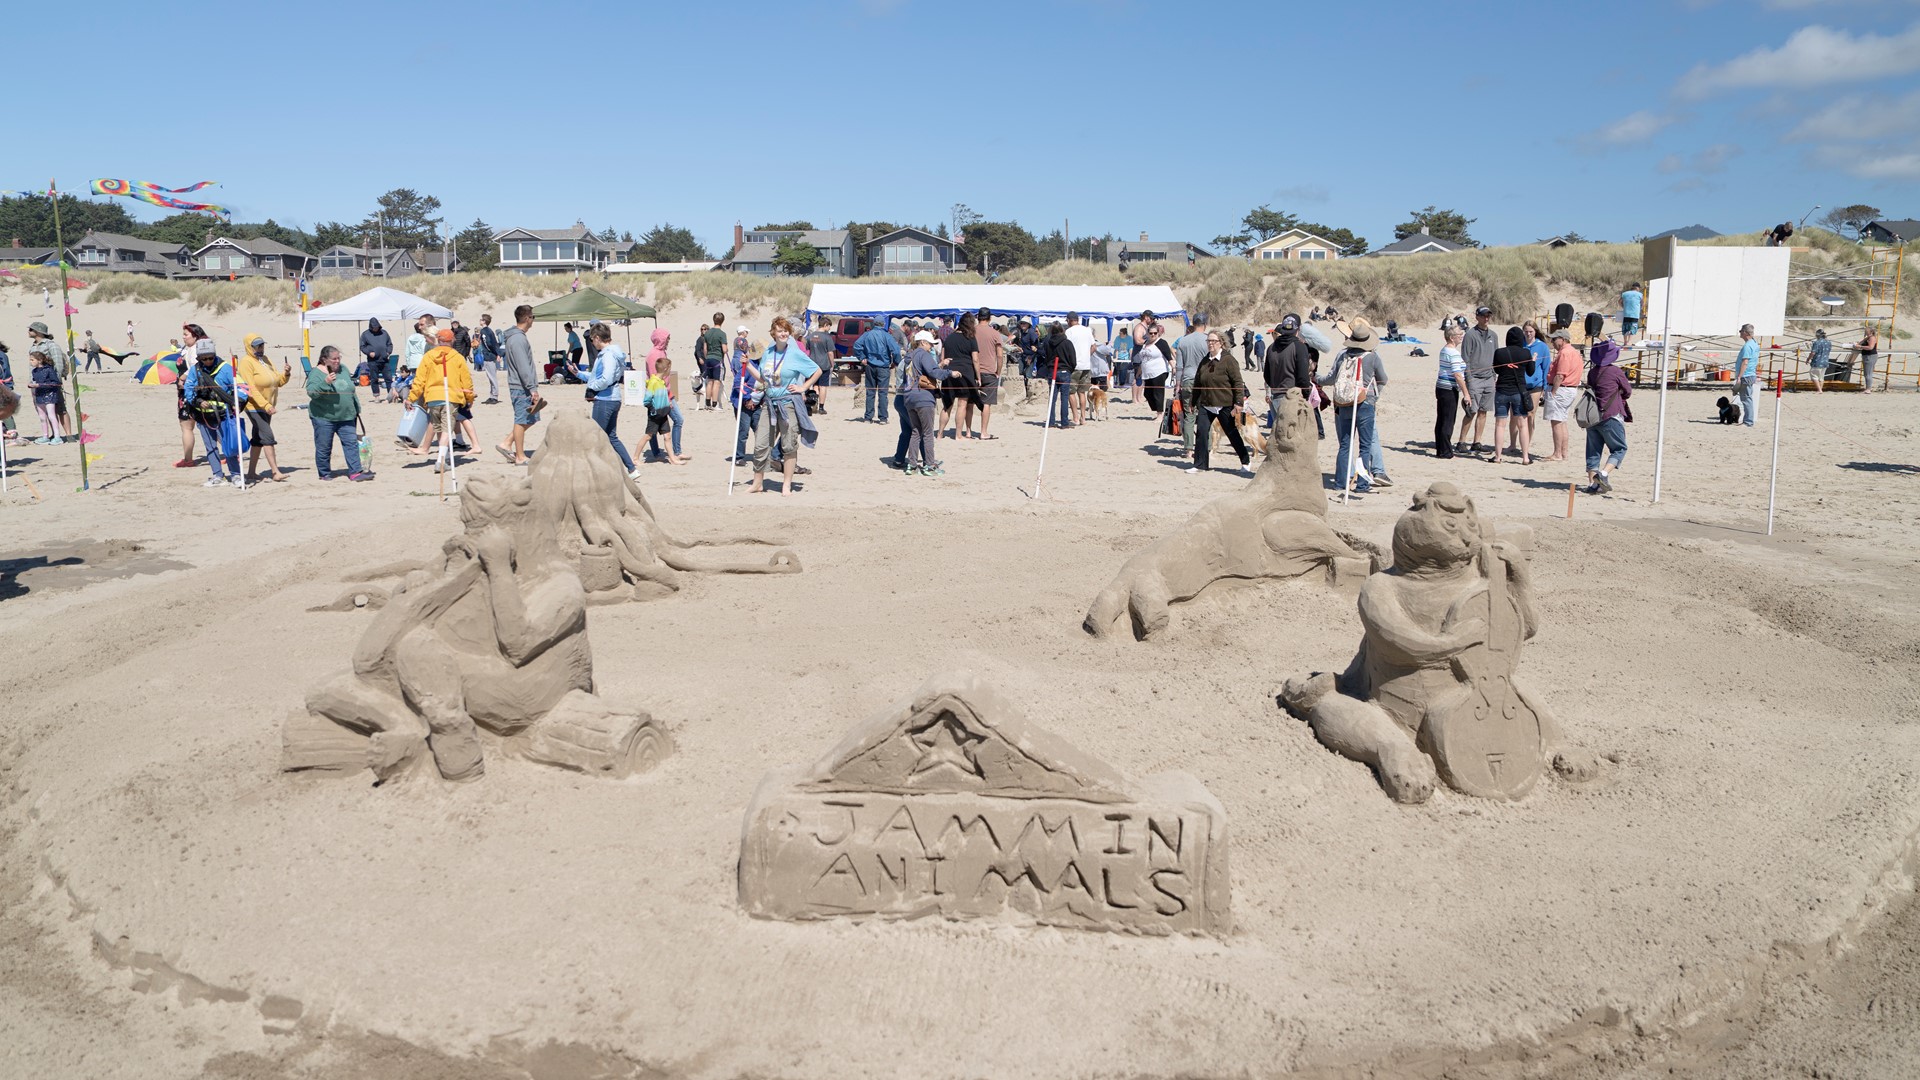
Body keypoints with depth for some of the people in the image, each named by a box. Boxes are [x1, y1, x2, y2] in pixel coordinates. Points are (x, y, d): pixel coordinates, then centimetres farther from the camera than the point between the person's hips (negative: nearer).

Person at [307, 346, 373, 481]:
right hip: (324, 418, -5)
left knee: (352, 442, -2)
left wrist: (356, 409, 21)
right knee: (324, 447, 4)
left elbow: (352, 391, 20)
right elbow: (311, 392, -20)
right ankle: (324, 474, 16)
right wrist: (325, 382, -31)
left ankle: (355, 472, -2)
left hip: (346, 417, 5)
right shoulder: (316, 373, -7)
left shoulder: (343, 369, 11)